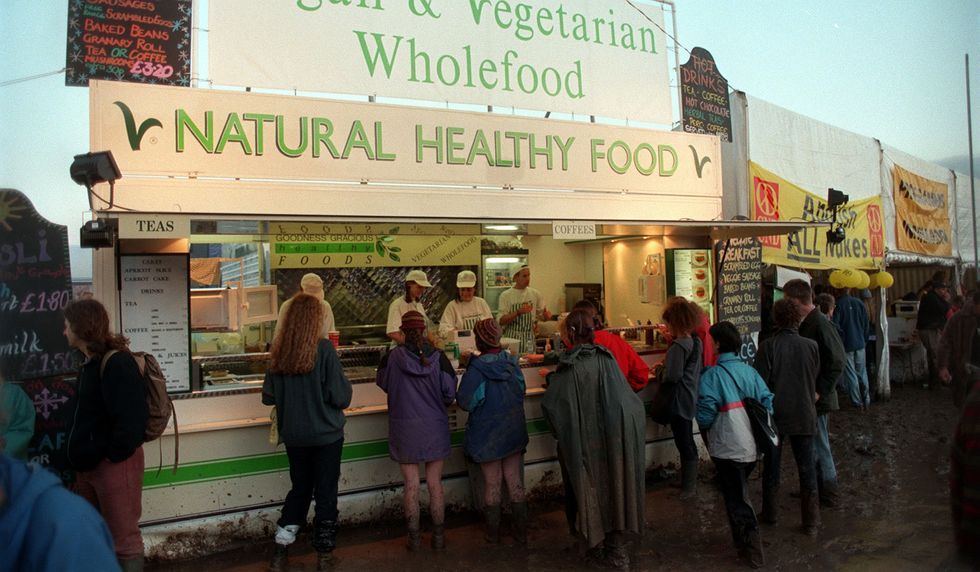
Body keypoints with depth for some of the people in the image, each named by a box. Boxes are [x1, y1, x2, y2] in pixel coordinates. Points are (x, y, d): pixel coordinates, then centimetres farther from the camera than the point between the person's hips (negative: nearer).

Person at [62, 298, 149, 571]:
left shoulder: (117, 362, -19)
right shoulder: (90, 363, 12)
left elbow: (132, 417, -26)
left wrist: (114, 455, -18)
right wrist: (80, 456, 12)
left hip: (114, 463, -10)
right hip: (89, 463, 10)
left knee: (123, 537, 1)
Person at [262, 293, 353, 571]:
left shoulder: (278, 352, -4)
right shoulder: (324, 349, -17)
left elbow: (268, 396, 5)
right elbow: (340, 397, -16)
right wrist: (346, 385, 4)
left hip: (293, 436, 4)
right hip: (326, 434, -4)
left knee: (299, 490, 21)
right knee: (325, 494, 11)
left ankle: (280, 549, 22)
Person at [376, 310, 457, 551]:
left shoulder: (392, 357, -11)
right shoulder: (438, 357, -10)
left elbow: (383, 383, 8)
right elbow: (450, 393, -6)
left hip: (404, 430, 0)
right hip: (434, 429, 1)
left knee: (411, 485, 10)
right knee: (435, 484, 12)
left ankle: (414, 537, 20)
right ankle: (438, 536, 21)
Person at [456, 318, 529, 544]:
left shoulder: (477, 368, -20)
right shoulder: (512, 362, -4)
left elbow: (465, 401, -18)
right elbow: (521, 392, 8)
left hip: (487, 435, -4)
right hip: (514, 431, 4)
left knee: (492, 484, 10)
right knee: (515, 481, 14)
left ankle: (493, 533, 22)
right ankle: (521, 531, 22)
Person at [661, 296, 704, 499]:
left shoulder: (678, 346, -22)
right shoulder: (695, 341, 6)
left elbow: (672, 376, -25)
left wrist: (660, 372, -6)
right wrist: (665, 366, 11)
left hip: (679, 401, -9)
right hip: (691, 399, 9)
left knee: (684, 445, 1)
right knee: (688, 443, 20)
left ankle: (688, 488, 12)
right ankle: (690, 482, 33)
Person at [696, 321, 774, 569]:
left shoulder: (711, 375, -13)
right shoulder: (750, 371, 4)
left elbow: (705, 414, -17)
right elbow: (768, 402, 3)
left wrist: (705, 430, 3)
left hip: (727, 447, -6)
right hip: (752, 446, 6)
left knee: (736, 498, 7)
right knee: (740, 492, 23)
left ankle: (752, 550, 12)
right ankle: (744, 539, 36)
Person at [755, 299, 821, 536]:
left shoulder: (767, 347, -14)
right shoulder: (811, 346, -7)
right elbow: (815, 380, 5)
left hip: (775, 415, -1)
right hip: (804, 415, 1)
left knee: (771, 465, 14)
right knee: (807, 468, 9)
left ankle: (771, 513, 26)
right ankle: (811, 521, 14)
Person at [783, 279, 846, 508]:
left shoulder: (820, 324, -20)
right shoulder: (807, 323, 8)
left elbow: (837, 361, -23)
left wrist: (821, 391, -21)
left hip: (817, 399, -9)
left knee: (819, 447, 2)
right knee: (815, 445, 17)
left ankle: (829, 494, 14)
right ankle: (816, 488, 29)